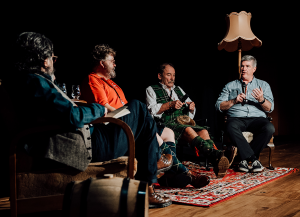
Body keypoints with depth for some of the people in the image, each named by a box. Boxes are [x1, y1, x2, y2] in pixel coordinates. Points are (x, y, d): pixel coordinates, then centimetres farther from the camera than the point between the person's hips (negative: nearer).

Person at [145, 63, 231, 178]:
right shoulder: (151, 90, 15)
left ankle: (217, 163, -48)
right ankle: (216, 154, -54)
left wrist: (191, 107, 4)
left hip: (183, 121, 5)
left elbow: (191, 112, 28)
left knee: (203, 131, -28)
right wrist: (170, 105, -13)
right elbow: (151, 110, -3)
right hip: (166, 124, -5)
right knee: (188, 130, -37)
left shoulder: (178, 90, 32)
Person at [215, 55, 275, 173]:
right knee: (231, 127, -37)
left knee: (269, 128, -33)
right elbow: (219, 106, 10)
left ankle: (246, 158, -21)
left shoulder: (263, 85, 19)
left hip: (257, 118, 1)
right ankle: (253, 159, -28)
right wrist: (234, 101, -6)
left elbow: (269, 108, 7)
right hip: (237, 118, -1)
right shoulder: (230, 86, 19)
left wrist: (261, 100, -15)